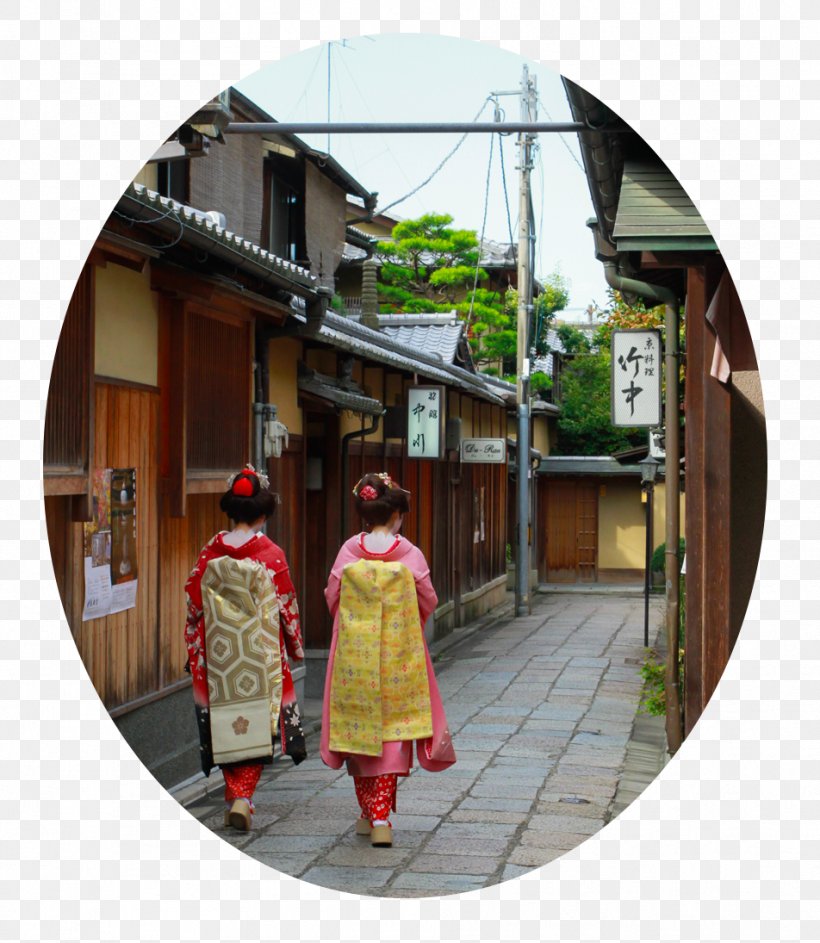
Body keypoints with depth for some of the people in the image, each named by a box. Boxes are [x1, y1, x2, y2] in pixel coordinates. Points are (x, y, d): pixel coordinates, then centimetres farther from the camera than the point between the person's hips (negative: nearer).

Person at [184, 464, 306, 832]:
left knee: (225, 723, 13)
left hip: (218, 653, 2)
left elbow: (194, 605, 2)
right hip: (261, 654, -2)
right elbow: (287, 607, -3)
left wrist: (195, 654, 13)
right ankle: (244, 796, -7)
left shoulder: (210, 553, -3)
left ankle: (233, 796, 18)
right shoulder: (271, 555, -9)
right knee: (256, 725, 6)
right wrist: (296, 646, 12)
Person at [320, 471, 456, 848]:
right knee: (393, 730, 4)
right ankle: (381, 816, -3)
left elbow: (332, 598, 3)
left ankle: (368, 813, 20)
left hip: (355, 653, 2)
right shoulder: (410, 554, -8)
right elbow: (428, 602, 0)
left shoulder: (348, 551, -5)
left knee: (359, 727, 12)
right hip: (398, 653, -1)